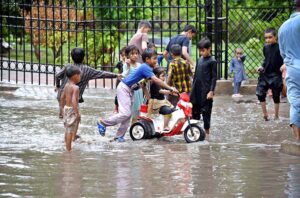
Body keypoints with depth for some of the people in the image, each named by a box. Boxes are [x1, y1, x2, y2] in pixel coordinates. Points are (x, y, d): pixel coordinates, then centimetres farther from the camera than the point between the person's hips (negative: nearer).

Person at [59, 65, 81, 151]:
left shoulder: (67, 85, 7)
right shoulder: (75, 88, -18)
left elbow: (62, 98, 15)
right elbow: (74, 100, -27)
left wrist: (63, 108, 25)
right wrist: (77, 113, -25)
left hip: (66, 108, 9)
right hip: (72, 110, -9)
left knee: (67, 130, 18)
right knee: (71, 130, -4)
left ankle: (67, 147, 26)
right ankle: (69, 149, -3)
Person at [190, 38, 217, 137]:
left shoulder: (212, 62, -8)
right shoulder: (200, 60, 12)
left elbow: (214, 78, -10)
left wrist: (211, 91, -16)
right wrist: (193, 87, 18)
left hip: (206, 90, -7)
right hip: (197, 90, 7)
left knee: (206, 110, -1)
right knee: (194, 109, 8)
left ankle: (207, 131, 6)